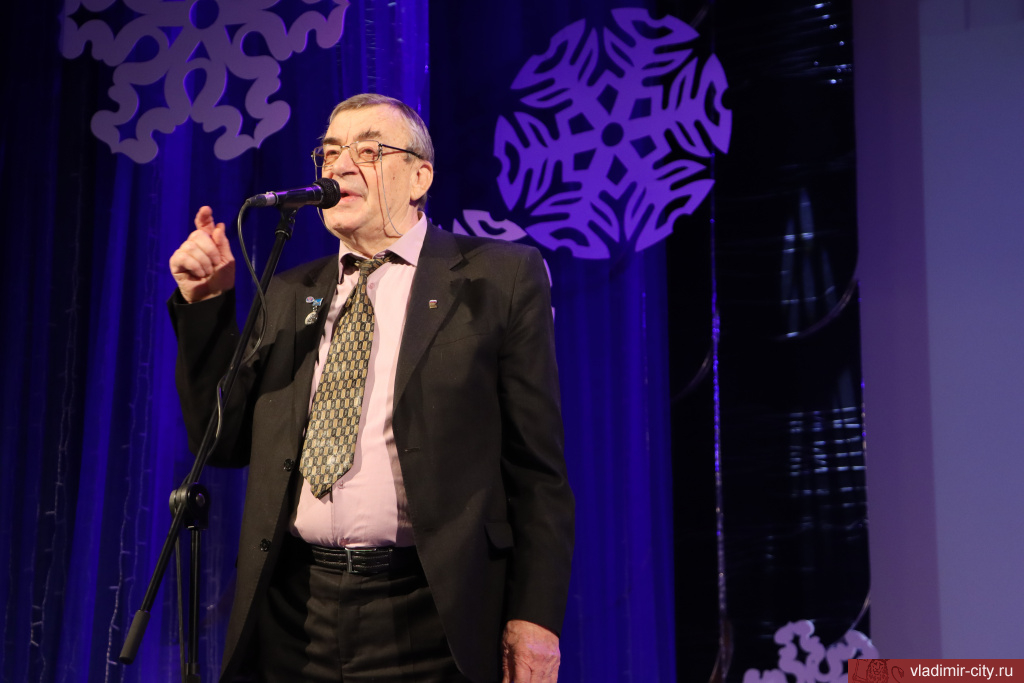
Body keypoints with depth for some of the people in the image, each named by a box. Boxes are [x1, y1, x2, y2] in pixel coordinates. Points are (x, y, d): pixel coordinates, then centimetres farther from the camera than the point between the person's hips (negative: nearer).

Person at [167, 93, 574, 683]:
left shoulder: (500, 276, 2)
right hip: (291, 619, 4)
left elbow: (537, 464, -3)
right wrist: (207, 304, 3)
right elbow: (227, 442, 13)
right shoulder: (288, 295, 15)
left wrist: (535, 615, -10)